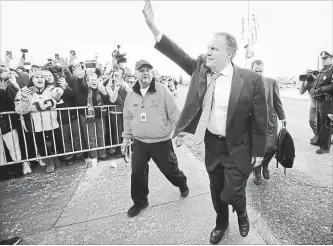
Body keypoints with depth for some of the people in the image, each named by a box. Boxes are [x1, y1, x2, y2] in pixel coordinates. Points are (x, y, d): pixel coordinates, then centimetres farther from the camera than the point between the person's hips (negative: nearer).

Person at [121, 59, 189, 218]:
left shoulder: (162, 91, -10)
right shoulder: (131, 95, 3)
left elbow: (174, 114, -8)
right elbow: (128, 118, 12)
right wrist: (126, 137, 13)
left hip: (161, 142, -3)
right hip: (139, 142, 4)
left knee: (170, 169, 11)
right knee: (137, 173, 9)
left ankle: (182, 184, 45)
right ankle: (140, 201, 33)